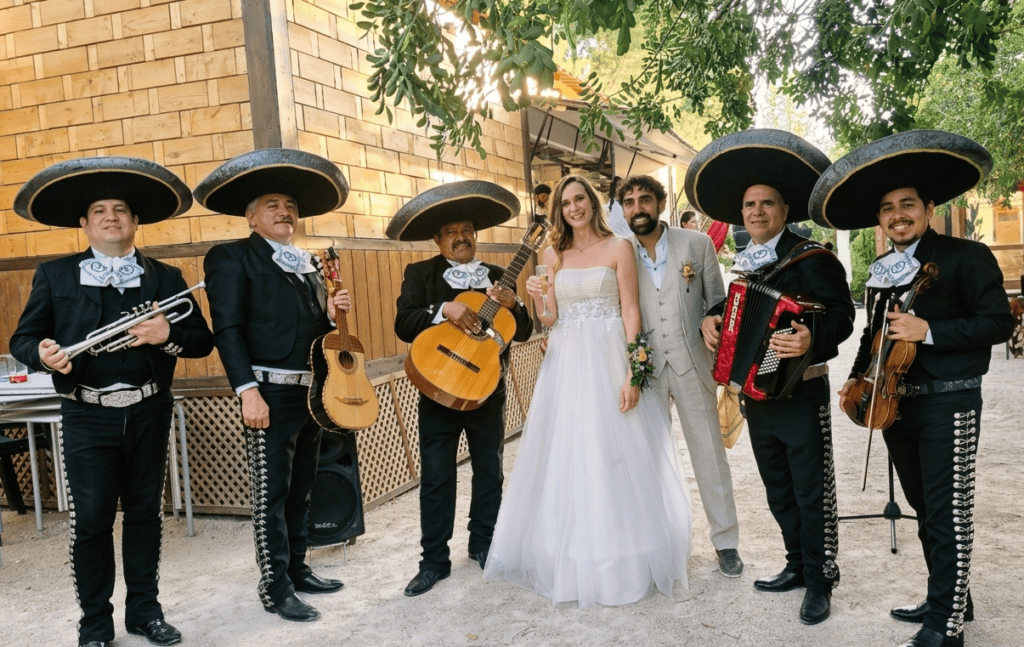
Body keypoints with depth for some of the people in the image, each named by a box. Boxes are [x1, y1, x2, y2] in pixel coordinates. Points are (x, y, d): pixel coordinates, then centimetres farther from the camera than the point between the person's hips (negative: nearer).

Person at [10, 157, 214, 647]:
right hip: (87, 417, -1)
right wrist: (43, 355, -18)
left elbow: (202, 341, 3)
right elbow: (22, 339, 5)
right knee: (90, 521, 0)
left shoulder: (166, 278, 7)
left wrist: (168, 335, -18)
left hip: (149, 413, 1)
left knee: (145, 513, 11)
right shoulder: (54, 275, 6)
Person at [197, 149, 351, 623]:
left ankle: (297, 570, 29)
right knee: (271, 494, 0)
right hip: (271, 394, -7)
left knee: (301, 489, 16)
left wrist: (331, 312, 1)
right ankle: (275, 589, 11)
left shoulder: (308, 264, 19)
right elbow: (228, 330, -12)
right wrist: (248, 390, -20)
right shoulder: (232, 258, -3)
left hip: (311, 392, 7)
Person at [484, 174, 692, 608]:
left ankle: (622, 560, 15)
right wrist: (537, 300, -10)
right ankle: (571, 559, 20)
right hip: (566, 363, 4)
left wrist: (632, 374, -14)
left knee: (615, 456, 0)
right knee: (566, 458, 7)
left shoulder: (618, 248, 0)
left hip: (608, 361, -4)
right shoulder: (552, 255, 11)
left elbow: (631, 312, -6)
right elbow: (550, 320, 12)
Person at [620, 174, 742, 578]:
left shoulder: (697, 245, 0)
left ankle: (725, 541, 20)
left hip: (691, 364, -1)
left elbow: (717, 302, 4)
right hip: (644, 368, 1)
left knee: (710, 454, 5)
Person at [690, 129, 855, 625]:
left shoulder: (811, 258, -11)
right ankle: (797, 566, 32)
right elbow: (732, 309, 24)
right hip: (756, 396, 7)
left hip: (801, 395, -7)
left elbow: (841, 313, -19)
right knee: (779, 493, 17)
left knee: (812, 495, 3)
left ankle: (820, 581, 17)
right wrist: (710, 320, 2)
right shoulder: (746, 266, 11)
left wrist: (812, 338, -37)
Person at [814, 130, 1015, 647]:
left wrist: (929, 331, -21)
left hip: (948, 405, -7)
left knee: (948, 514, -3)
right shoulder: (881, 271, 13)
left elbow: (999, 323, -13)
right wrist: (856, 379, 8)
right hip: (896, 404, 7)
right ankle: (949, 599, 32)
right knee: (925, 511, 16)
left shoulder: (965, 257, -8)